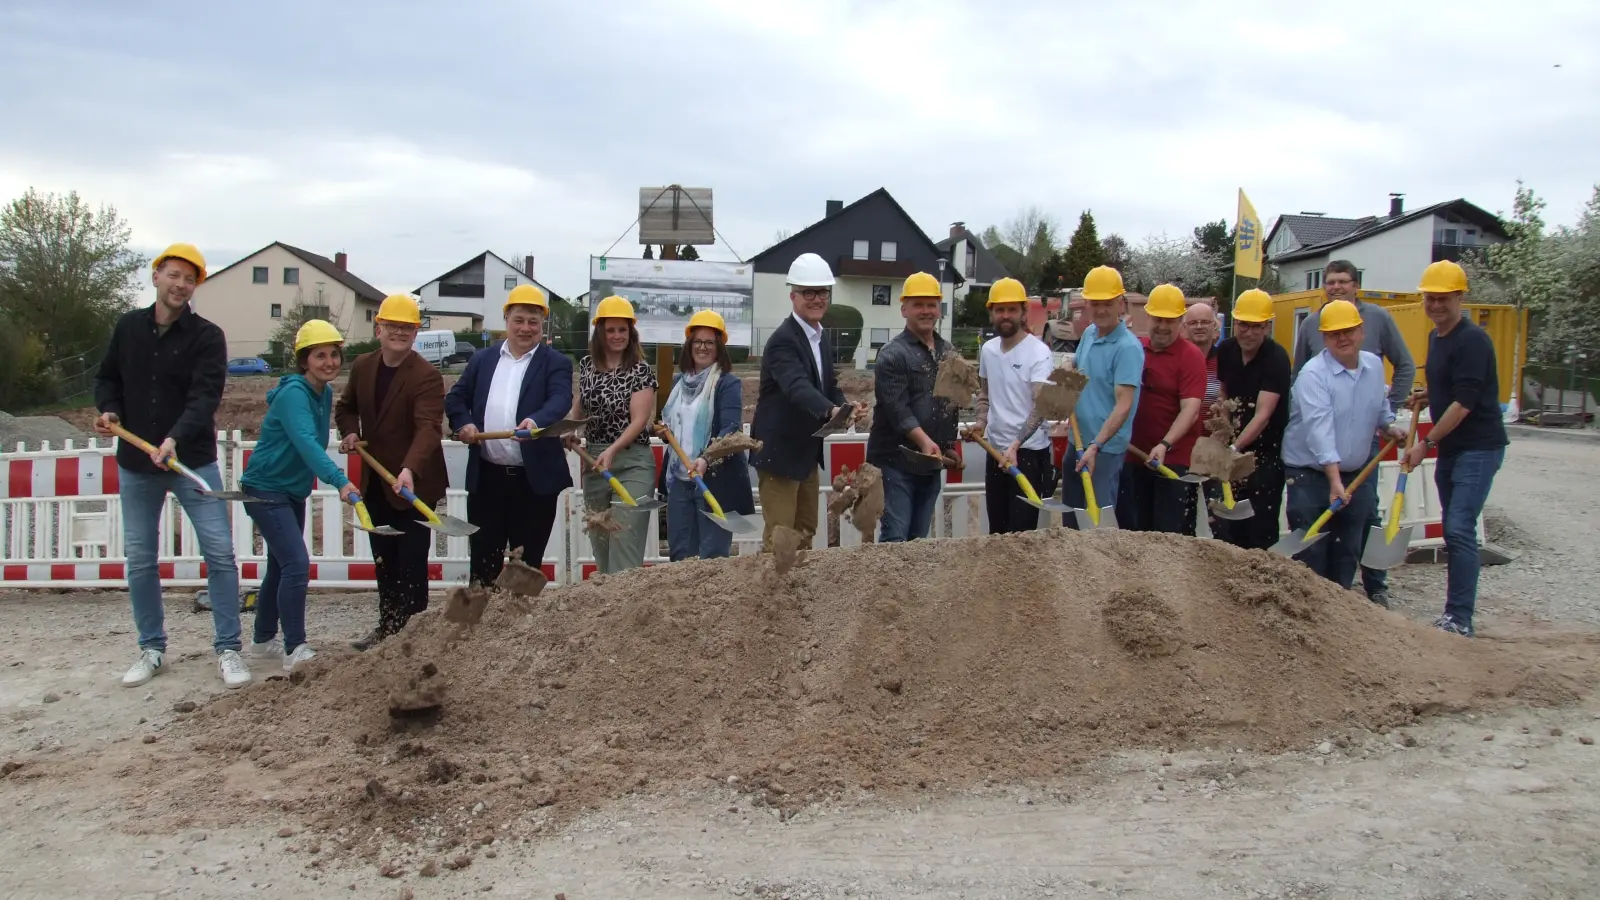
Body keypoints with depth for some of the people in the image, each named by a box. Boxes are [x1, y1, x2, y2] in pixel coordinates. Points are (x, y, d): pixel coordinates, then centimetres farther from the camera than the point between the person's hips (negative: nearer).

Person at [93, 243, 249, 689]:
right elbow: (107, 378, 17)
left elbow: (206, 396, -18)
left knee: (219, 553, -6)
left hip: (193, 460, -3)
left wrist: (175, 438, -33)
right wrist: (108, 411, -5)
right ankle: (151, 649, 21)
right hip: (135, 464, 3)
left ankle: (227, 649, 4)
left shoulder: (207, 336, -7)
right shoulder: (128, 327, 5)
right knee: (140, 559, 8)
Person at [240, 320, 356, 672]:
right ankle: (295, 650, -12)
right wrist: (339, 481, -51)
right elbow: (305, 442, -40)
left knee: (280, 567, 17)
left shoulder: (325, 393, 2)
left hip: (293, 491, 9)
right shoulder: (293, 394, -24)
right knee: (297, 565, -17)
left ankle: (263, 641, 31)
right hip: (266, 489, -9)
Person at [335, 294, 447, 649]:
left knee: (411, 563, -3)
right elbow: (346, 405, 23)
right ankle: (388, 627, 26)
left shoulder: (427, 376, -17)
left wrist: (409, 470, -44)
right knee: (383, 561, 15)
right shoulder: (363, 365, 5)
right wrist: (350, 431, 1)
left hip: (413, 484, -7)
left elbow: (428, 427, -29)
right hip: (375, 482, 7)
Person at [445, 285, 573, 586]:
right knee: (483, 558, 10)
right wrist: (463, 424, -9)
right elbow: (455, 398, 13)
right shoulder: (482, 359, 11)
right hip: (486, 477, 3)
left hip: (535, 479, -3)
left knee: (528, 562, 7)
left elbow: (560, 400, -19)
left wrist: (536, 420, -40)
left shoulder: (556, 363, -1)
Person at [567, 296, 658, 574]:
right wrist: (570, 432, 5)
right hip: (594, 460, 5)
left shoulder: (641, 370, -7)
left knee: (625, 540, -11)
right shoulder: (586, 366, 9)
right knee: (599, 539, 10)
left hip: (632, 462, -5)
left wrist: (612, 450, -26)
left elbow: (639, 420, -14)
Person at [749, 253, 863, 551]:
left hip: (807, 452, 9)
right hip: (779, 452, -9)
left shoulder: (823, 338, 9)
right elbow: (798, 386, -36)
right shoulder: (783, 340, -20)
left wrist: (846, 407, -10)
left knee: (805, 533, 18)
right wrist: (831, 410, -53)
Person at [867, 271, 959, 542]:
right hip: (896, 460, -7)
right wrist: (924, 442, -29)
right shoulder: (893, 354, -10)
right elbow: (895, 407, -19)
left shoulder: (948, 352, 13)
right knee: (894, 538, -7)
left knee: (919, 538, 13)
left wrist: (949, 444, 16)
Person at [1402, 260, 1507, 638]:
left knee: (1460, 530, -13)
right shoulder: (1436, 337, 13)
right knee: (1453, 531, 11)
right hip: (1449, 448, 9)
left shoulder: (1472, 341, -16)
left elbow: (1463, 403, -19)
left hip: (1478, 448, -9)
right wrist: (1424, 394, 9)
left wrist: (1427, 443, -15)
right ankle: (1456, 612, 18)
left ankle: (1459, 619, -10)